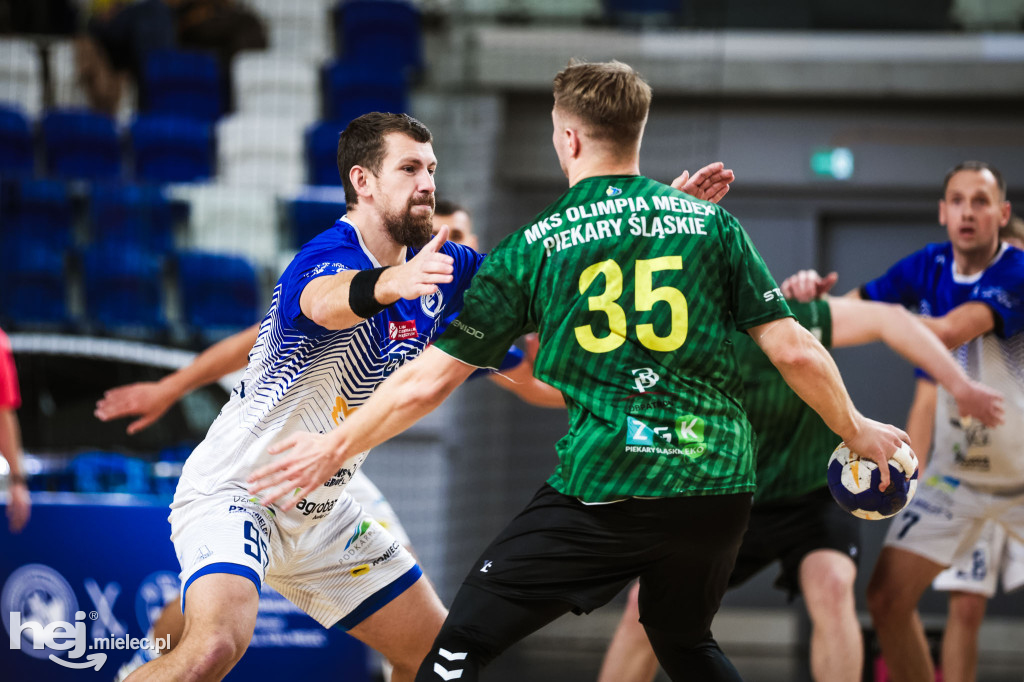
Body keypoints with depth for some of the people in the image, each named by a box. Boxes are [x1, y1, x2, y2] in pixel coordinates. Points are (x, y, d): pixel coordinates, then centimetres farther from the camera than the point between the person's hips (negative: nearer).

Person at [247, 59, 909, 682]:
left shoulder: (533, 245, 3)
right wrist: (856, 428, 22)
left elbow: (429, 381, 4)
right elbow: (793, 351, 5)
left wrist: (332, 449, 16)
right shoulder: (711, 221, 7)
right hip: (717, 487, 4)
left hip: (602, 488, -4)